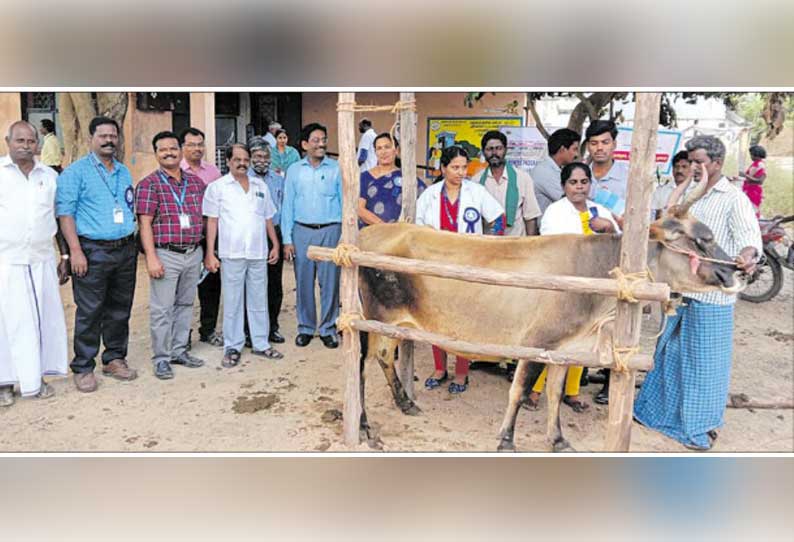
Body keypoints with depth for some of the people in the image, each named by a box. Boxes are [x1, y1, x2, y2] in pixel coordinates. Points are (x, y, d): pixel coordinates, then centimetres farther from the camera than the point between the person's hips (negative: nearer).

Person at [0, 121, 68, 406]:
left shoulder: (50, 176, 10)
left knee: (43, 319, 5)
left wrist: (65, 257, 12)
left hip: (42, 261, 3)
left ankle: (37, 377, 16)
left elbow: (60, 219, 15)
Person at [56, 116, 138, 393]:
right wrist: (75, 251, -16)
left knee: (119, 310, 12)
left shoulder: (124, 172, 16)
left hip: (126, 250, 6)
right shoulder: (76, 171, -2)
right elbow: (65, 213, -8)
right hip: (93, 252, -5)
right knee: (89, 313, -2)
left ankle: (114, 359, 24)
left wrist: (132, 245, 14)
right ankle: (83, 368, 9)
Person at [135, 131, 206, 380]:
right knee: (162, 309, 0)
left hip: (193, 254, 5)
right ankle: (161, 358, 11)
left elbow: (203, 217, 17)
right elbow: (145, 223, -9)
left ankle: (179, 351, 26)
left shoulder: (196, 182, 11)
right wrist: (151, 257, -16)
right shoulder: (149, 184, -4)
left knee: (185, 304, 13)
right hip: (166, 255, -5)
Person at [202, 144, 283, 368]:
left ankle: (261, 343, 20)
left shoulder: (260, 186, 13)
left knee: (259, 300, 10)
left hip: (258, 253, 3)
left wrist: (275, 245, 12)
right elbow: (212, 221, -1)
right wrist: (210, 253, -6)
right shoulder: (217, 187, 2)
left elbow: (268, 219, 17)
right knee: (232, 302, 3)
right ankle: (232, 347, 13)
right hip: (232, 254, -3)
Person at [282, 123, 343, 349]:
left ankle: (328, 329, 15)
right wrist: (287, 239, 1)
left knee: (330, 282, 2)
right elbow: (288, 205, 6)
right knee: (303, 282, 7)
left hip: (330, 230, -1)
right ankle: (305, 327, 20)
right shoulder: (294, 170, 6)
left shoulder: (336, 169, 2)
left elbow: (345, 202, 3)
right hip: (302, 231, 1)